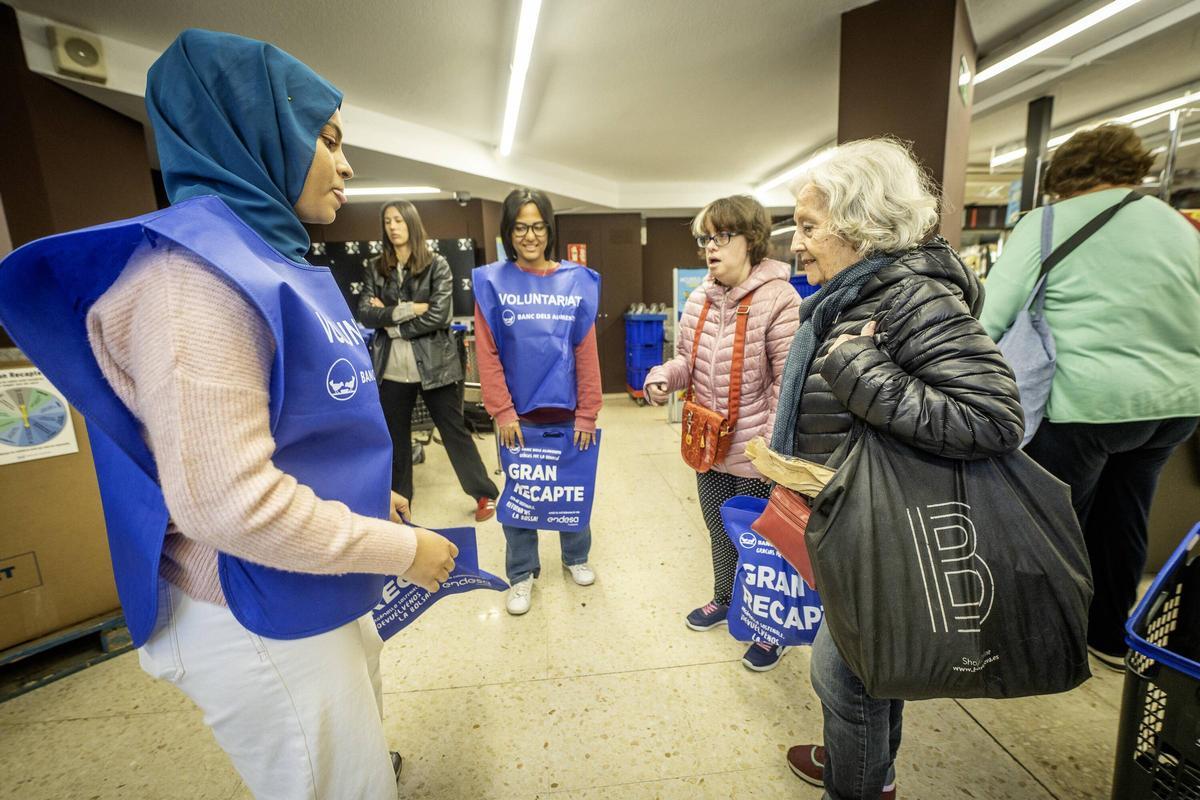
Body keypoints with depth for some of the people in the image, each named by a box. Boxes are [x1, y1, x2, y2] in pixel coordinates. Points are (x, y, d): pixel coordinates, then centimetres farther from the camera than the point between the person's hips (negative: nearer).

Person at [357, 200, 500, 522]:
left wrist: (392, 323, -8)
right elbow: (364, 314, -4)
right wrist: (408, 309, -15)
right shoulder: (374, 269, 8)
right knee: (394, 438, 14)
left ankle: (485, 494, 21)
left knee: (454, 432, 6)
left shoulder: (437, 265, -2)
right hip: (391, 370, 4)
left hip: (435, 365, -3)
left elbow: (438, 316, -13)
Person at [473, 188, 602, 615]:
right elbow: (487, 353, -5)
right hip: (519, 412, -1)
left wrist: (587, 414, -5)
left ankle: (576, 557, 39)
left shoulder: (576, 281, 0)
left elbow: (587, 352, -3)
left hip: (567, 410, 1)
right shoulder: (492, 281, -2)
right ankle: (521, 574, 30)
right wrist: (502, 411, -10)